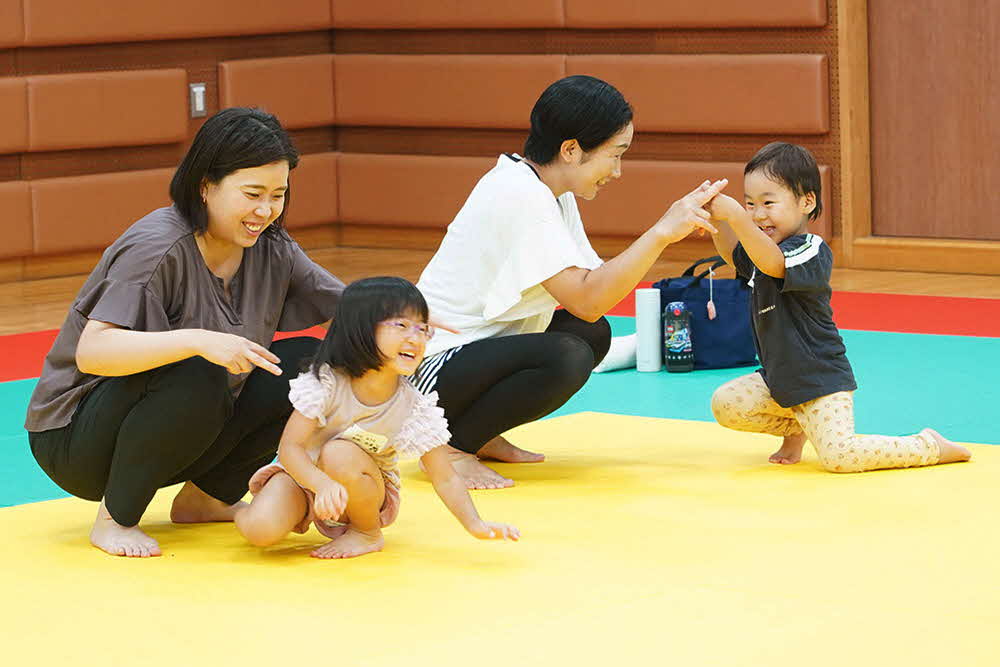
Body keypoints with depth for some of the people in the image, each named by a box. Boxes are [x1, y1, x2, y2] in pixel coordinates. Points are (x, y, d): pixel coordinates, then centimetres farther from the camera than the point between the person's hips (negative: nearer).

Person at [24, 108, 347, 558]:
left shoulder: (271, 250, -2)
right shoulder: (157, 248, -24)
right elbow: (91, 352, -34)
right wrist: (197, 341, -46)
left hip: (188, 430, 7)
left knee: (306, 363, -6)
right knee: (195, 376, -35)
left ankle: (205, 498, 6)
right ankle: (114, 520, -16)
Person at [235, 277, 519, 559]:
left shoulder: (415, 407, -17)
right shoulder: (326, 383, -21)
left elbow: (445, 478, -12)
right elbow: (290, 446, -25)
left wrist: (474, 524, -28)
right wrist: (322, 484, -44)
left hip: (364, 494, 0)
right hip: (304, 474, 0)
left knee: (338, 454, -33)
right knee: (261, 530, -27)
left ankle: (368, 535, -7)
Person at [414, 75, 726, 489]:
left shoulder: (547, 190, 8)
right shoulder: (520, 195, -22)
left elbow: (591, 281, 5)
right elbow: (588, 300, -28)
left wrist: (671, 229, -2)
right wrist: (661, 233, -25)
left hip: (479, 344, 10)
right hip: (432, 369, -10)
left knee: (594, 335, 9)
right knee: (566, 359, -28)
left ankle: (479, 434, 8)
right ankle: (451, 446, -10)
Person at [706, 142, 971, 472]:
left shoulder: (811, 252, -21)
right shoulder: (768, 245, 8)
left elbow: (771, 263, -41)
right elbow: (734, 254, 28)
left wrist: (736, 218, -52)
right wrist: (717, 220, 7)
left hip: (822, 381, -9)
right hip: (779, 378, 9)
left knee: (839, 455, -23)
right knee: (725, 404, -4)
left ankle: (930, 446, 0)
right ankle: (794, 427, 21)